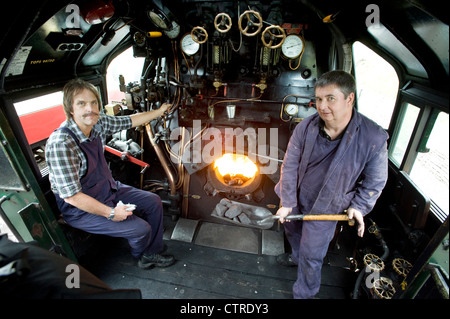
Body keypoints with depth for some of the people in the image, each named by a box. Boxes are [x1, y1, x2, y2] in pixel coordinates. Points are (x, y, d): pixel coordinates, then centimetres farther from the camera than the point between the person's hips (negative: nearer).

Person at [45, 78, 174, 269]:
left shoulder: (98, 122, -10)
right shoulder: (60, 144, -32)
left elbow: (129, 121, 8)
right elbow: (71, 196, -29)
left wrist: (159, 111, 16)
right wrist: (110, 213, -24)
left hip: (109, 189, 8)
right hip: (79, 209, -8)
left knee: (153, 202, 5)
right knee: (141, 228, -14)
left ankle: (152, 253, 22)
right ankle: (140, 256, 24)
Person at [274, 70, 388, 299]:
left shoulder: (373, 138, -24)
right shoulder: (305, 127, -18)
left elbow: (375, 180, -7)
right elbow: (290, 165, -11)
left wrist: (359, 206, -10)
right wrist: (287, 202, -9)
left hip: (325, 209, -3)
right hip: (296, 200, 4)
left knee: (311, 256, 12)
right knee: (293, 232, 30)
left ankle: (304, 294, 41)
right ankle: (296, 257, 64)